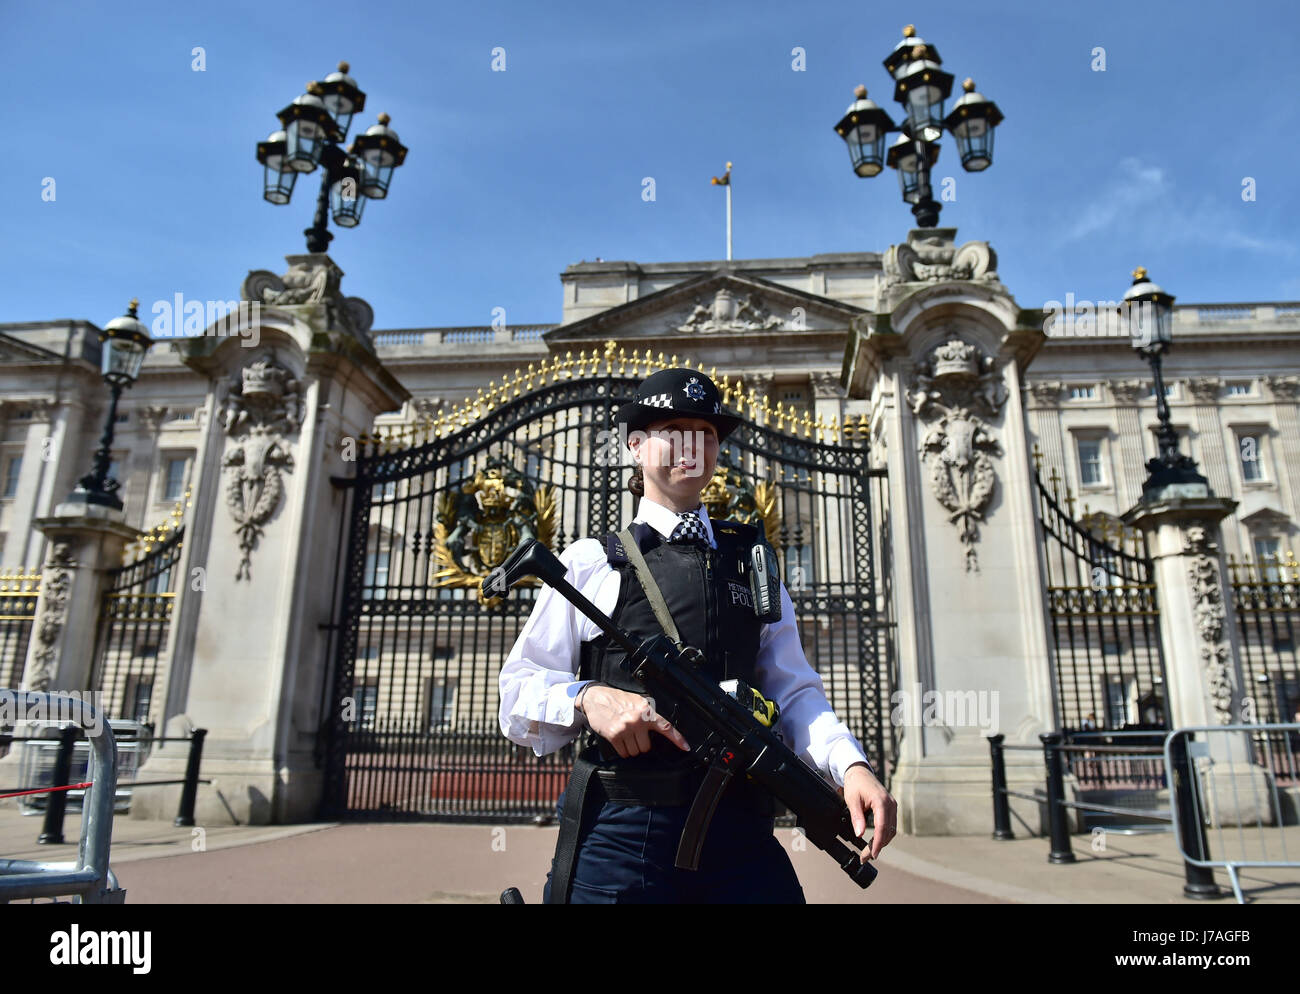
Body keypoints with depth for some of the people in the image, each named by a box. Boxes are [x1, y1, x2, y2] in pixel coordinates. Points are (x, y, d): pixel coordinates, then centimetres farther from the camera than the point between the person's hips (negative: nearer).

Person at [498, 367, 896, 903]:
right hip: (622, 833, -1)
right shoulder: (590, 562, 7)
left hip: (740, 837, 2)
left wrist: (850, 764, -8)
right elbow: (518, 693, 4)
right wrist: (588, 698, -15)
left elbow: (793, 691, 10)